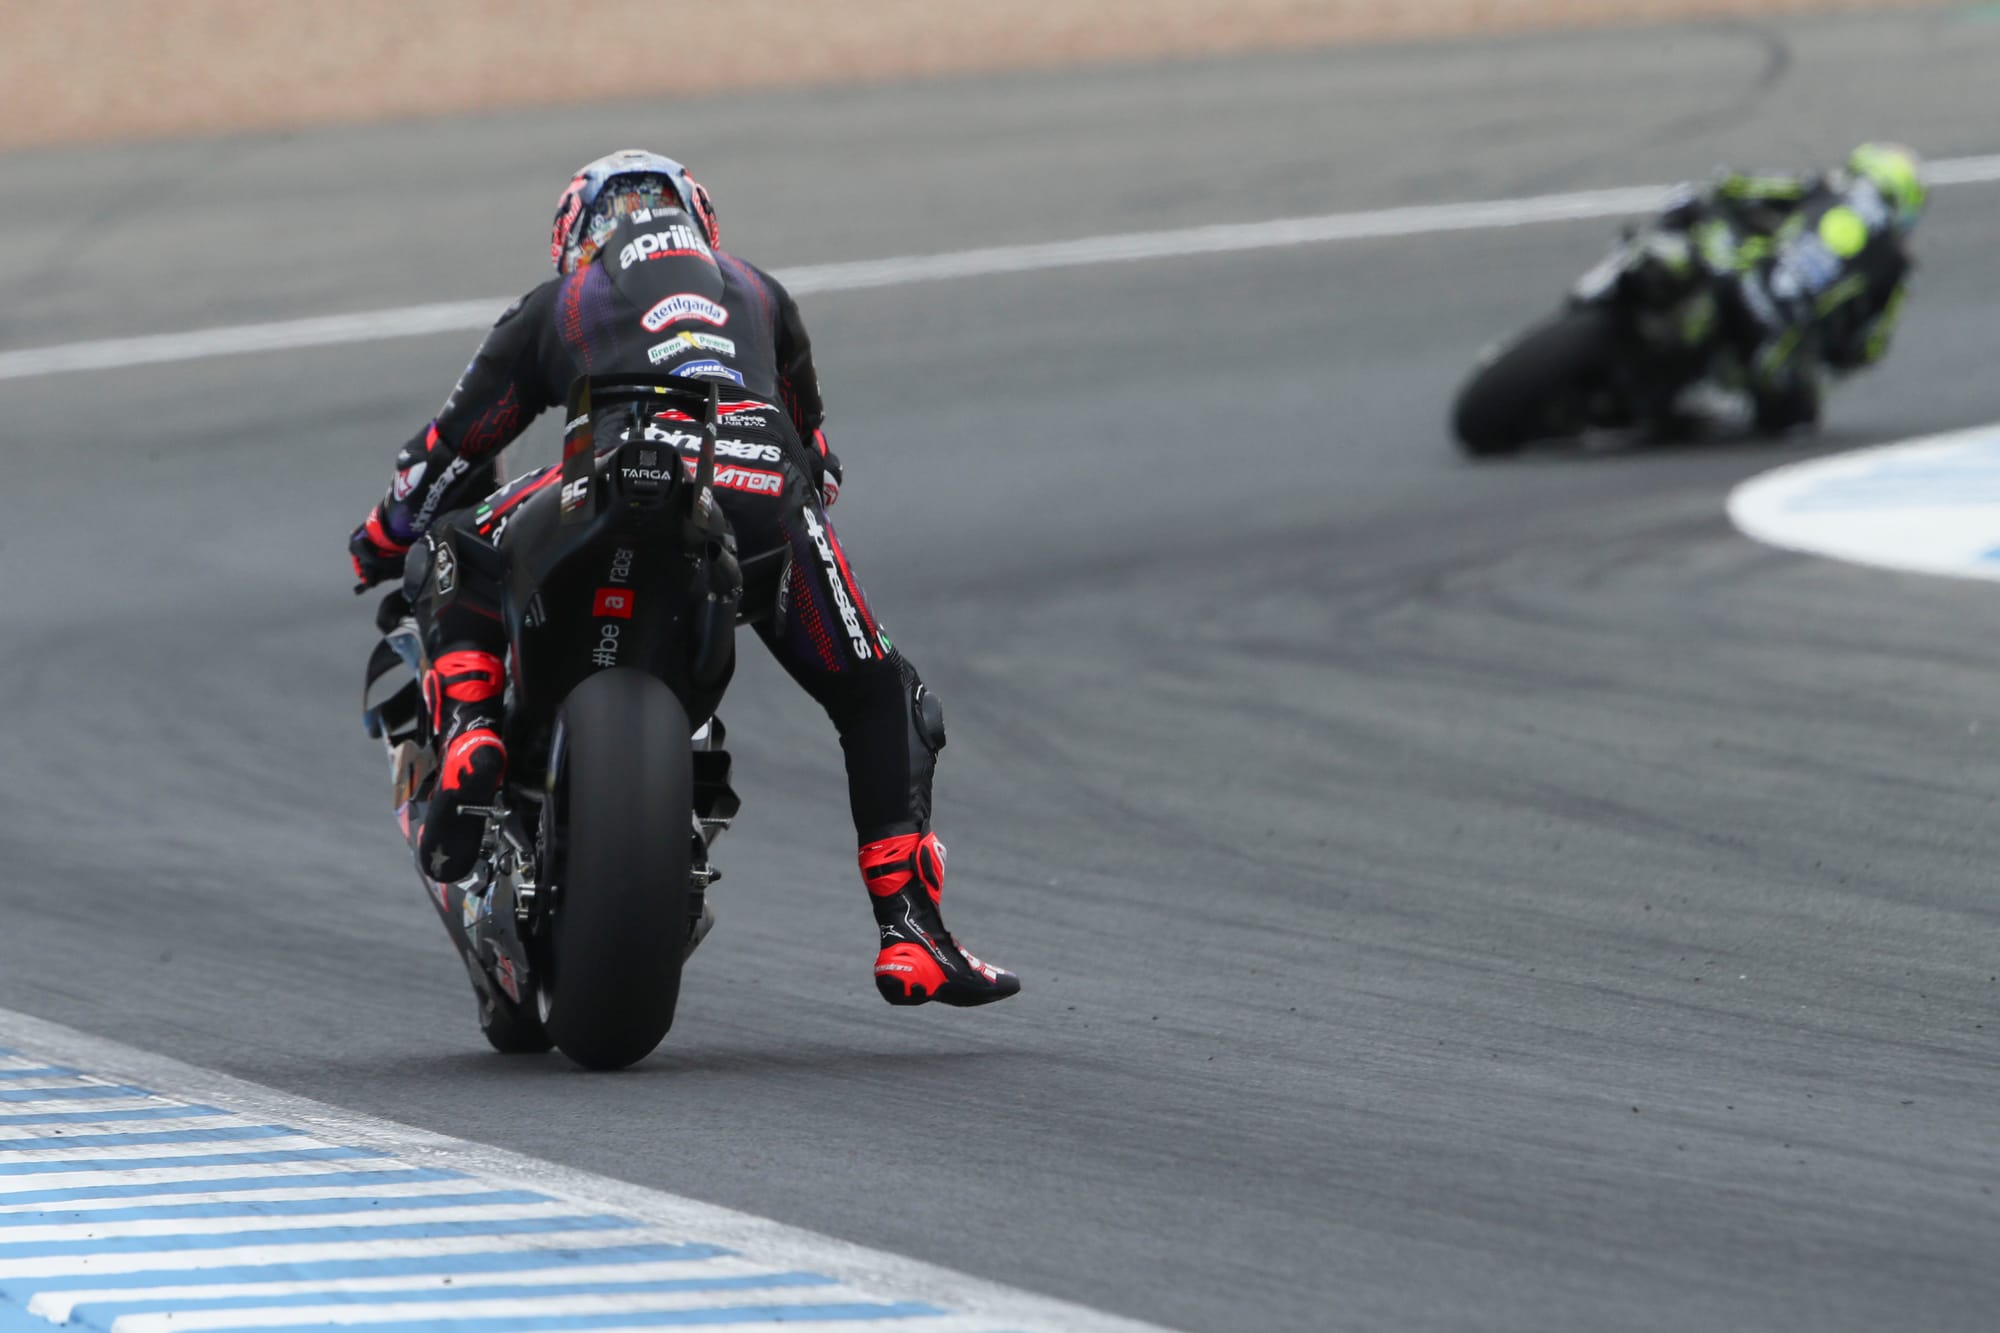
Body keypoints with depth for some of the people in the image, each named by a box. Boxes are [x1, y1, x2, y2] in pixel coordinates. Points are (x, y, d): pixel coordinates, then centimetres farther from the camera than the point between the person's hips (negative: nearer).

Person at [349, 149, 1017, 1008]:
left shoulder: (556, 305, 35)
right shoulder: (759, 294, 41)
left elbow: (449, 448, 38)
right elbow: (818, 456, 51)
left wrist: (381, 538, 56)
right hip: (768, 497, 1)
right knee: (881, 702, 21)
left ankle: (467, 739, -2)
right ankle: (910, 935, 6)